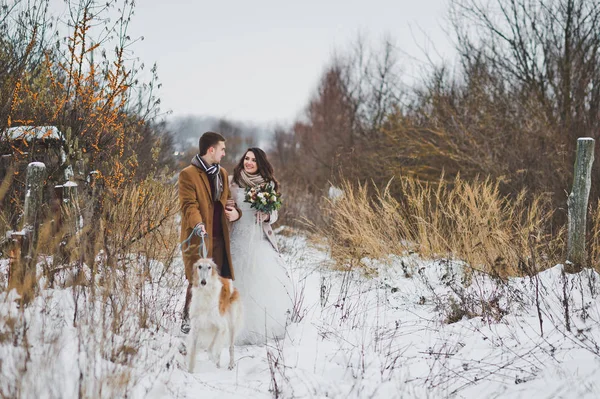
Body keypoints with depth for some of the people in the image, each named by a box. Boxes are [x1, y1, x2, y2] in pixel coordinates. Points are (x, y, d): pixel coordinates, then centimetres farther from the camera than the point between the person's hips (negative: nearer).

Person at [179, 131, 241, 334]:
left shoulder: (222, 173, 18)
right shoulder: (188, 174, -5)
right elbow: (188, 204, -15)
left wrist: (236, 212, 1)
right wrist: (197, 224, -33)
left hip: (218, 237, 7)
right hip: (197, 237, -6)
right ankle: (188, 321, 3)